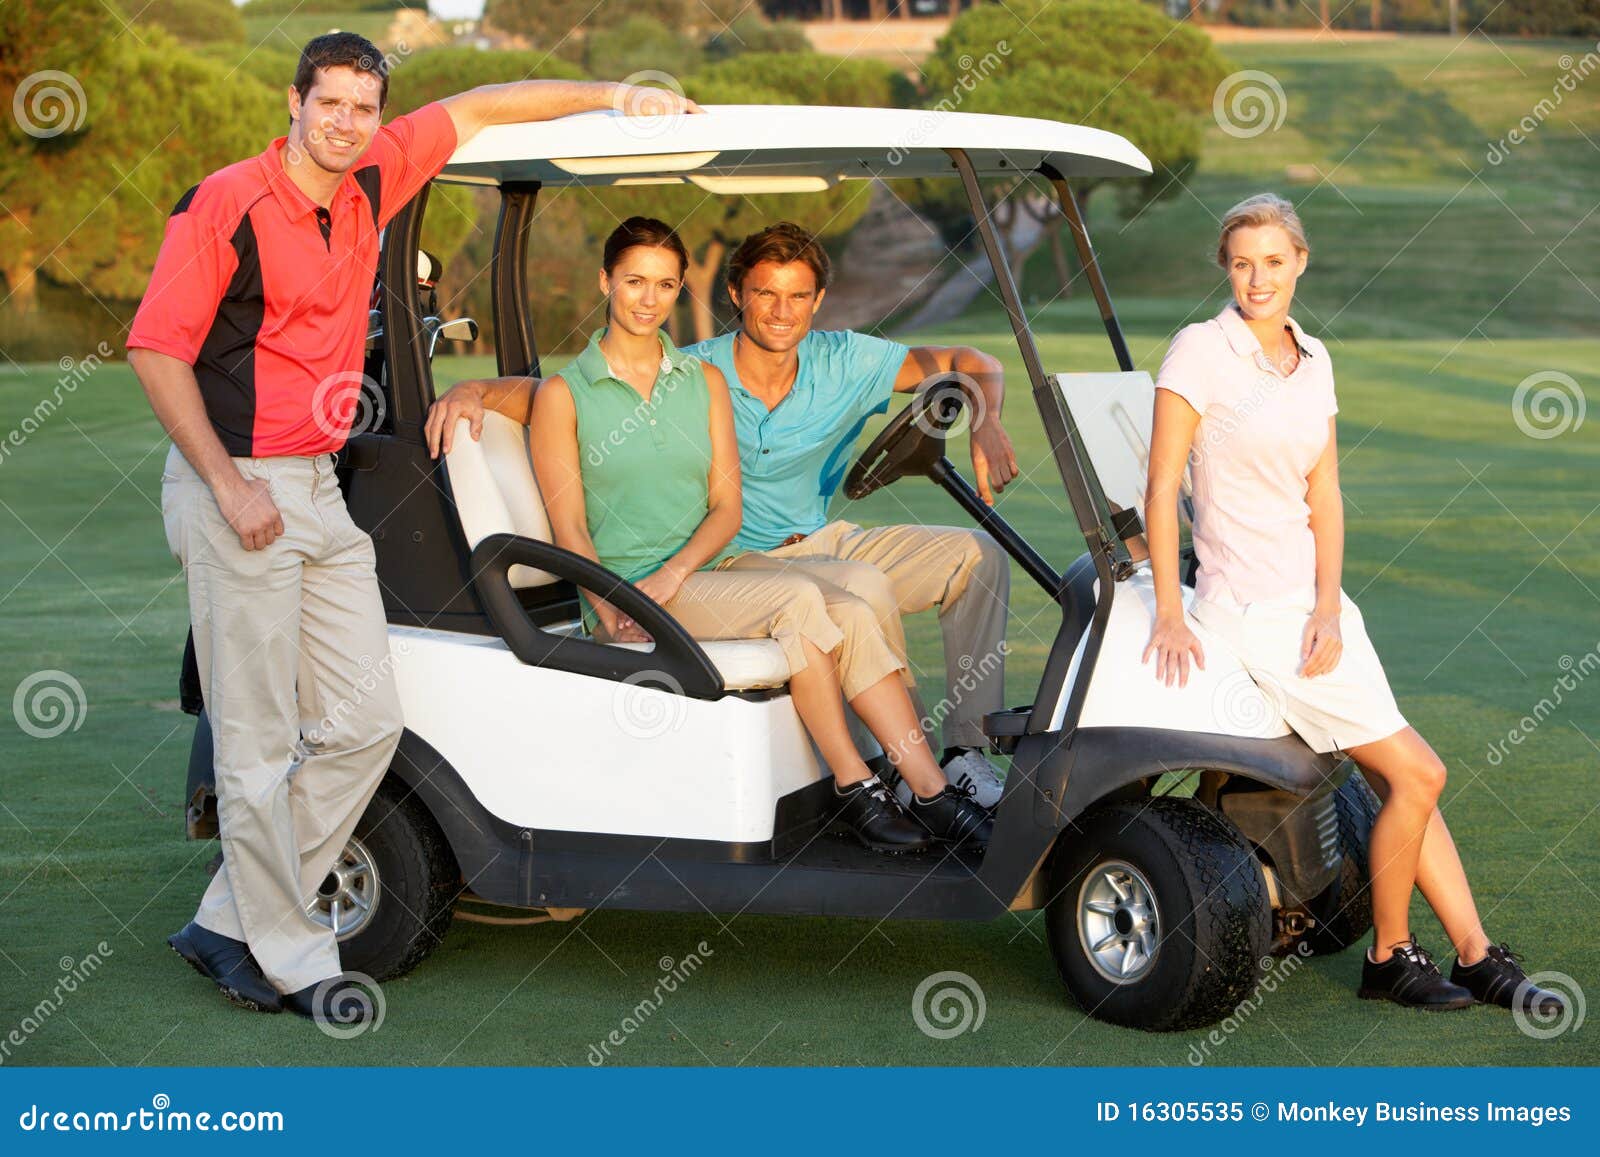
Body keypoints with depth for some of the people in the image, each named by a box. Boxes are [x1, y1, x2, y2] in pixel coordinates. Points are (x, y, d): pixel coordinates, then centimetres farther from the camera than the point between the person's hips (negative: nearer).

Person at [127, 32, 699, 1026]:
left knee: (365, 722, 5)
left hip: (320, 488, 8)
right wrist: (230, 488, -15)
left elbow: (478, 111, 20)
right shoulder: (228, 204, -11)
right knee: (259, 745, -3)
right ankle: (290, 961, 7)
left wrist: (614, 96, 15)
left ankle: (232, 925, 15)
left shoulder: (371, 183, 7)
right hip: (237, 485, -8)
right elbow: (158, 349, -12)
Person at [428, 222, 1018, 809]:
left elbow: (972, 364, 4)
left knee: (978, 554, -11)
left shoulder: (842, 360, -1)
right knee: (864, 587, -32)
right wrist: (474, 390, -29)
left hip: (823, 543, 5)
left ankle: (966, 750, -10)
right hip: (735, 564, -5)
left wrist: (985, 426, -17)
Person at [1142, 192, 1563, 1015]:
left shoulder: (1314, 361, 9)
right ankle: (1389, 960, 7)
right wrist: (1169, 614, -17)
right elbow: (1161, 489, -12)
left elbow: (1324, 497, 5)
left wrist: (1328, 610, -7)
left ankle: (1479, 960, 12)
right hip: (1249, 607, -6)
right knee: (1415, 773, -7)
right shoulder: (1200, 350, -10)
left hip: (1312, 599, 6)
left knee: (1407, 780, 5)